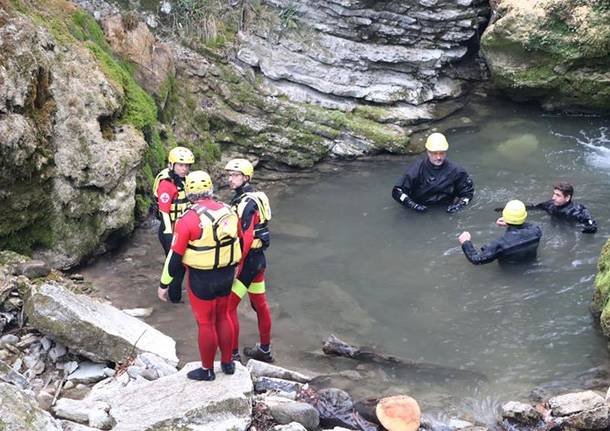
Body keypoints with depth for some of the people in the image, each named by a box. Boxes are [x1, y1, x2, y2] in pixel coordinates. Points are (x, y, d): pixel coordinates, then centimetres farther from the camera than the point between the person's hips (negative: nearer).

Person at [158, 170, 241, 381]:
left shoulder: (188, 220, -22)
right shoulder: (228, 211, -5)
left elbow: (175, 257, -16)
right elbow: (236, 243, 8)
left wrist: (164, 285, -4)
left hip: (201, 280, -5)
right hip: (226, 276, 5)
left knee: (206, 323, 9)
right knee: (223, 316, 21)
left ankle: (207, 370, 23)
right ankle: (227, 363, 33)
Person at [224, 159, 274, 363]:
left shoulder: (246, 203, -21)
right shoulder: (253, 197, 9)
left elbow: (245, 240, -25)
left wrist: (235, 268, -22)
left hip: (248, 260, -10)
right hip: (258, 258, 10)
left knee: (228, 306, -3)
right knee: (260, 304, 18)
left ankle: (233, 355, 4)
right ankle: (264, 349, 31)